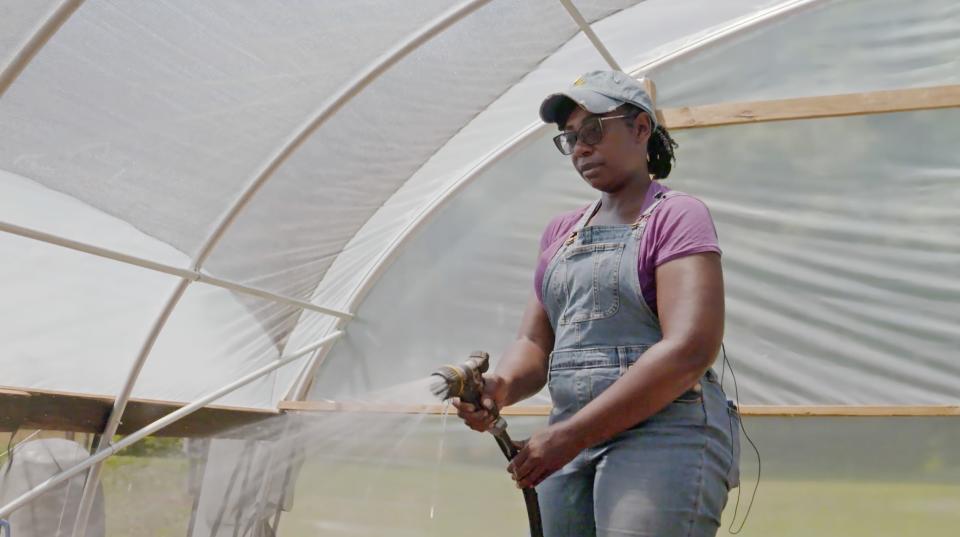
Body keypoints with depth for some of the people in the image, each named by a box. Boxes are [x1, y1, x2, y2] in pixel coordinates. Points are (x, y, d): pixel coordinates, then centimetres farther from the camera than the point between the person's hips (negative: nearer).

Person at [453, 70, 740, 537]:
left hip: (664, 436, -6)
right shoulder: (561, 232, 17)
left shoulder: (676, 217, -3)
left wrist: (569, 434, -18)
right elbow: (535, 342, 13)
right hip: (572, 445, 6)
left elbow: (689, 350, -16)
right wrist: (501, 386, -11)